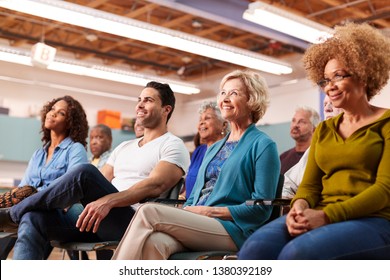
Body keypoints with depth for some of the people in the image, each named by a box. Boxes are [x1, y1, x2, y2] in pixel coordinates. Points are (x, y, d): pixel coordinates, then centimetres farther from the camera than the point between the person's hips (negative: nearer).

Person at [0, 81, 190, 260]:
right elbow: (99, 184, 22)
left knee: (85, 172, -29)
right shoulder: (124, 147, 29)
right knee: (34, 218, -19)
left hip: (132, 224, -7)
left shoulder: (173, 146, 4)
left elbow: (155, 186, -14)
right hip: (98, 222, 7)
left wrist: (108, 201, -30)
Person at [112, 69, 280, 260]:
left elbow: (262, 207, -5)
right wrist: (185, 211, 0)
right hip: (196, 224, 6)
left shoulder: (263, 145, 3)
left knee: (149, 212, -24)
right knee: (154, 242, -31)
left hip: (232, 229, -5)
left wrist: (210, 211, -10)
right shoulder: (213, 148, 26)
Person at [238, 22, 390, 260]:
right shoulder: (323, 130, 21)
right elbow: (310, 184, 14)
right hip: (320, 218, 5)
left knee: (297, 253, -36)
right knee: (255, 249, -27)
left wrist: (326, 215, -19)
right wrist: (300, 206, -11)